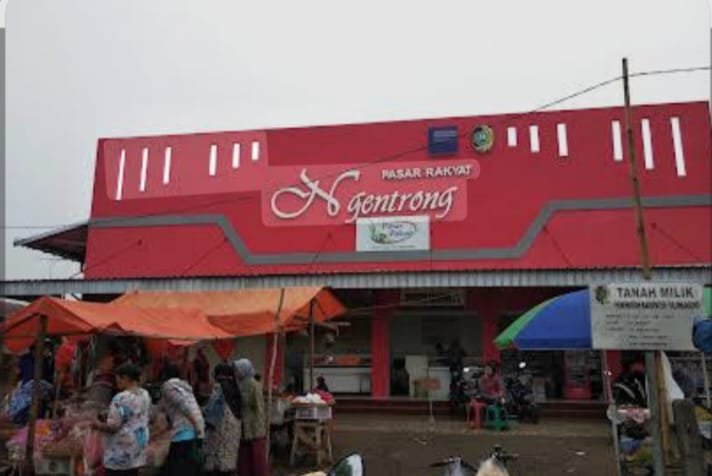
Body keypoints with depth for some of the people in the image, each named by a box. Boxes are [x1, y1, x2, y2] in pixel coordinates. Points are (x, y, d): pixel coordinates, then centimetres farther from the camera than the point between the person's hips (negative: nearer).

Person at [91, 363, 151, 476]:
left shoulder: (121, 398, -20)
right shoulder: (145, 395, 5)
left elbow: (113, 426, -20)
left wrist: (99, 425, -1)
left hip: (121, 449, -8)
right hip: (138, 445, 8)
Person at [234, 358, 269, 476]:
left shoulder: (254, 385, -15)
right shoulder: (240, 384, 7)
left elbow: (259, 407, -14)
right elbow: (239, 406, 12)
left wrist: (259, 427, -14)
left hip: (254, 429, -7)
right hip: (243, 429, 7)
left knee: (258, 459, 2)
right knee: (244, 461, 13)